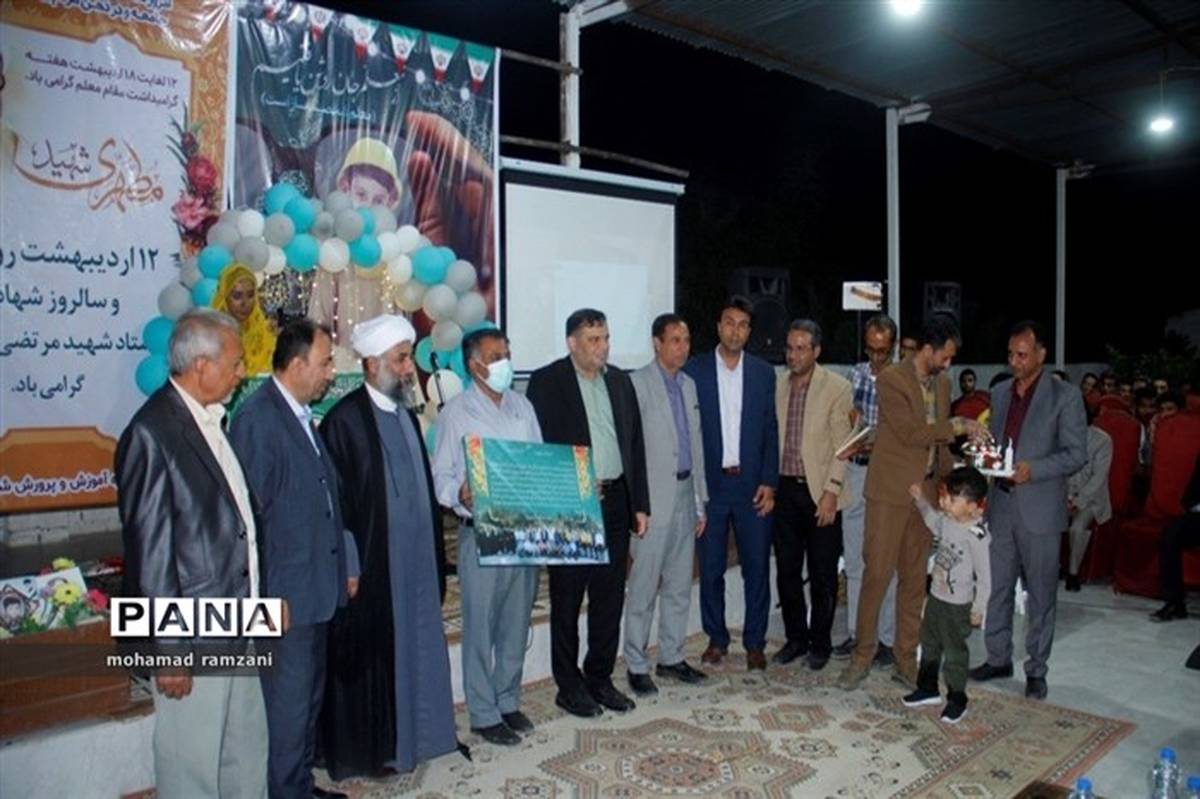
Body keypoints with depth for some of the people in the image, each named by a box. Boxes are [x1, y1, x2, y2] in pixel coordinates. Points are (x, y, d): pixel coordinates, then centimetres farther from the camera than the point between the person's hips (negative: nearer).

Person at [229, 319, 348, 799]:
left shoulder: (303, 415, 11)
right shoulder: (257, 417, -17)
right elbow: (252, 509, -19)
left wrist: (342, 567, 16)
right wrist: (268, 593, -17)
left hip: (318, 586, 9)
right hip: (285, 593, -9)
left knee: (310, 695, 20)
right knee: (288, 701, 4)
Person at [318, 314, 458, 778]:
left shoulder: (406, 416, 9)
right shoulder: (345, 419, -14)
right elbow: (336, 500, -15)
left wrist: (435, 556, 12)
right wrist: (350, 566, -15)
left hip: (415, 559, 7)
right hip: (373, 564, -7)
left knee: (413, 646, 16)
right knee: (372, 655, 6)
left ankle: (412, 734, 32)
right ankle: (369, 749, 22)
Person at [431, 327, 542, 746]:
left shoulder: (522, 406, 10)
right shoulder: (457, 412, -4)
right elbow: (442, 474, -6)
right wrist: (460, 493, -27)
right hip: (481, 533, -5)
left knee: (517, 622, 15)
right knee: (481, 626, 4)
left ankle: (508, 700, 32)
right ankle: (484, 714, 19)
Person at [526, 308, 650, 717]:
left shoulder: (619, 380, 11)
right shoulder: (545, 382, -6)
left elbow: (635, 443, 12)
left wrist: (640, 503, 9)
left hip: (615, 502, 5)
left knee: (609, 598, 13)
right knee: (567, 601, 6)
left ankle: (600, 678, 28)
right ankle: (569, 686, 20)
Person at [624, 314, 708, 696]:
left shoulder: (689, 385, 13)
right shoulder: (637, 383, -8)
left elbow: (696, 445, 15)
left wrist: (701, 502, 15)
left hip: (684, 494, 7)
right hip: (653, 498, -7)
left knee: (679, 585, 14)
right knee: (644, 586, 0)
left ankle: (671, 657, 26)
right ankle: (636, 665, 12)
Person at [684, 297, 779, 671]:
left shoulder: (763, 372, 6)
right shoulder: (694, 370, 1)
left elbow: (771, 431, 5)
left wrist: (769, 482, -2)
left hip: (752, 484, 1)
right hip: (709, 484, -1)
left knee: (757, 566, 5)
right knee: (710, 567, 7)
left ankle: (754, 641, 20)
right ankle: (716, 638, 23)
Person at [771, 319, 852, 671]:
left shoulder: (837, 387, -6)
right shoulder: (777, 385, 6)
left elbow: (841, 446, -8)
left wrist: (831, 491, -13)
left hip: (819, 491, -4)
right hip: (784, 488, 4)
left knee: (822, 575, 6)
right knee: (786, 571, 11)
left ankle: (820, 643, 22)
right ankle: (796, 638, 27)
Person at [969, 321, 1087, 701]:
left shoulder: (1065, 396, -5)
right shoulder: (999, 393, 11)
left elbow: (1076, 454, -7)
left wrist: (1033, 469, -20)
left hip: (1040, 509, -5)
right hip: (1001, 506, 5)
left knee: (1040, 594, 6)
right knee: (998, 587, 12)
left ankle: (1036, 669, 18)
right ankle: (998, 658, 26)